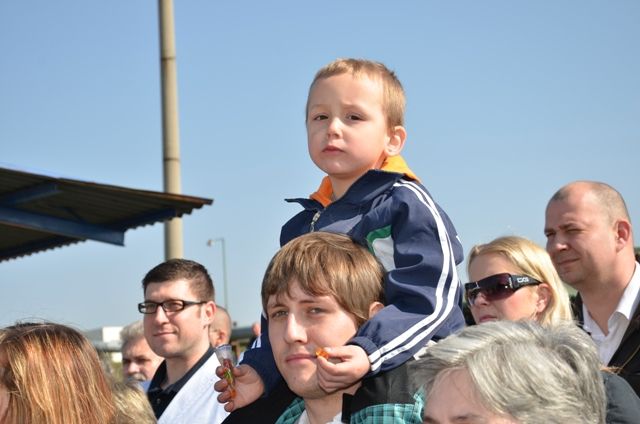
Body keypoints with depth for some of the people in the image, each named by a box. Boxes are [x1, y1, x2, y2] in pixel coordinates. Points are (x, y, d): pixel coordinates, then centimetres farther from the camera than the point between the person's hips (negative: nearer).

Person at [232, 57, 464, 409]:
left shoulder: (406, 203, -4)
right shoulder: (300, 227, 16)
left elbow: (429, 303, -14)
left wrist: (369, 353, -27)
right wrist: (258, 370, 2)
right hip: (322, 392, 5)